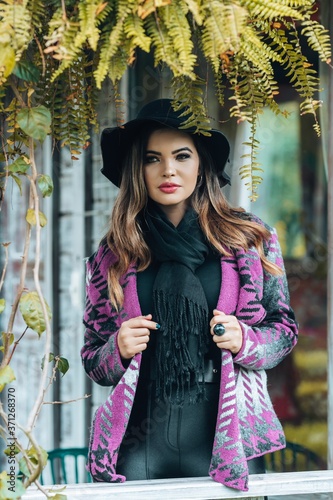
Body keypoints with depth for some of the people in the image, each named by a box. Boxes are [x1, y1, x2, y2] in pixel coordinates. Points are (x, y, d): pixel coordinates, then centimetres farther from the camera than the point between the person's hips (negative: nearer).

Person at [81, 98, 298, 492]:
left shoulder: (250, 240, 5)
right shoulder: (113, 256, 8)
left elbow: (283, 329, 11)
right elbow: (93, 362, 14)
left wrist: (244, 341, -9)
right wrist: (118, 351, -7)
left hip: (225, 442, -1)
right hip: (138, 442, 1)